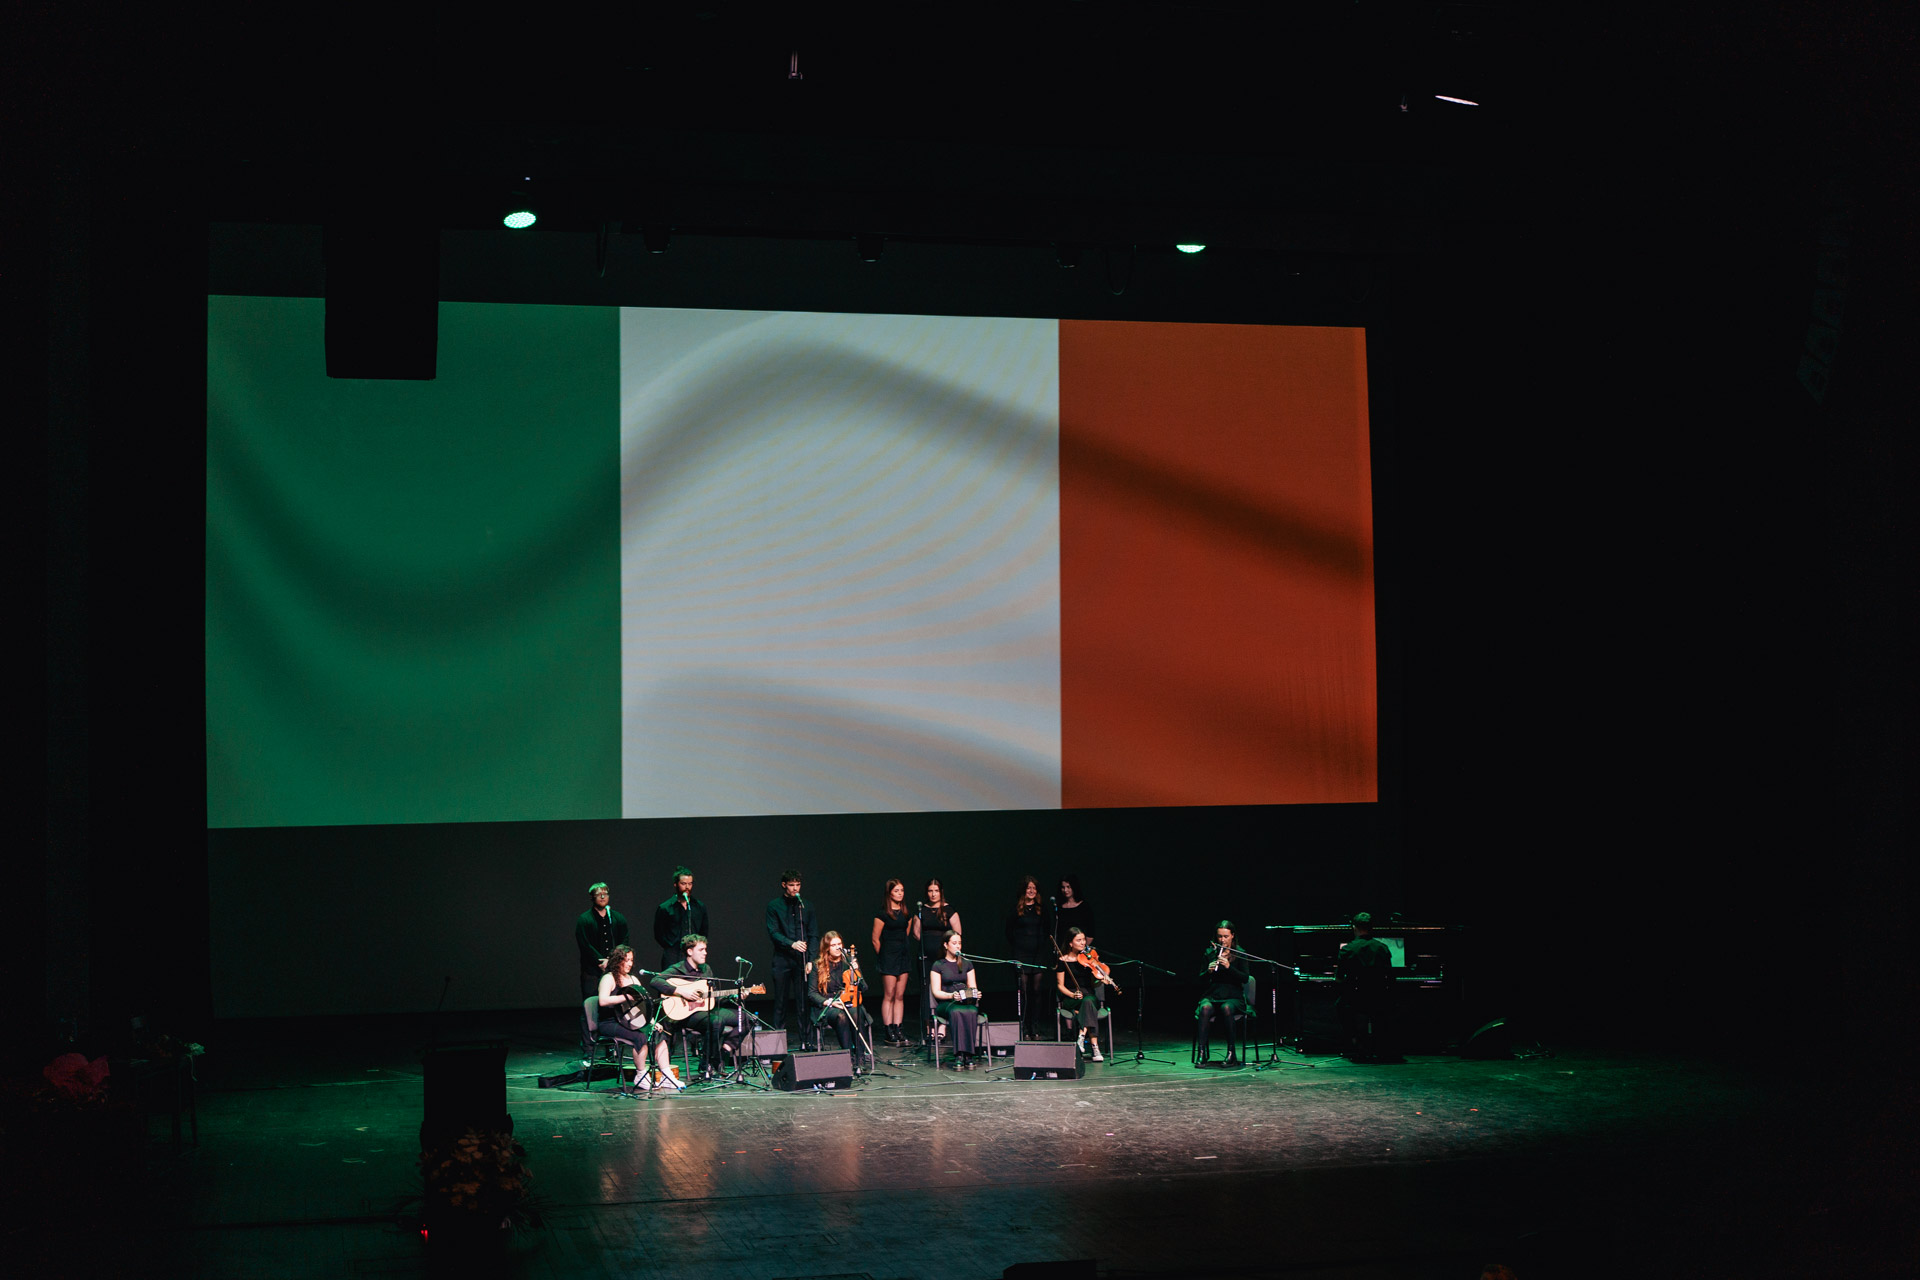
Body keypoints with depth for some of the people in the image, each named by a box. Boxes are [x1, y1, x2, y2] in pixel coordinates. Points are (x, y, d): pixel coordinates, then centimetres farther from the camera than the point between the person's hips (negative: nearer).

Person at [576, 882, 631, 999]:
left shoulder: (619, 918, 14)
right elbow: (586, 946, -4)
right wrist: (601, 962, -12)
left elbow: (624, 943, 9)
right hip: (592, 972, -3)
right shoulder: (584, 920, 3)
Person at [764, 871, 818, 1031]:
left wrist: (811, 959, -2)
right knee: (780, 1002, 0)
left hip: (802, 960, 1)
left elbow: (814, 935, 9)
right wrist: (792, 944, -18)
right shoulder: (774, 906, 5)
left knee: (802, 1001, -2)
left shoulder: (806, 906, 11)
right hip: (782, 959, -1)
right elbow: (773, 933, -3)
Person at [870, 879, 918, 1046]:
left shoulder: (907, 913, 11)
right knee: (889, 995, -5)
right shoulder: (883, 914, -7)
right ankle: (888, 1031, -2)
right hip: (889, 956, -6)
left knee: (900, 996, 6)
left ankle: (898, 1029, 9)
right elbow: (875, 939, -5)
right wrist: (882, 957, -2)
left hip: (904, 956, 6)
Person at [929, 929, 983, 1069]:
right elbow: (936, 992, 1)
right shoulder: (938, 966, 9)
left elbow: (973, 987, 17)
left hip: (967, 1002, 2)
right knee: (956, 1012, -39)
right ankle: (959, 1055, -43)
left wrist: (975, 994, -8)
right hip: (946, 1004, -2)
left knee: (970, 1012, -36)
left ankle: (969, 1054, -38)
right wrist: (951, 996, -17)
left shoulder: (967, 964, 20)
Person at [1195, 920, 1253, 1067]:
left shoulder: (1239, 954, 4)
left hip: (1233, 996, -2)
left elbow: (1245, 978, -6)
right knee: (1205, 1008, -34)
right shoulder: (1210, 953, 10)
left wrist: (1229, 967, -19)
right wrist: (1208, 971, -12)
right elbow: (1200, 979, 9)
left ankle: (1232, 1052, -26)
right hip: (1212, 995, 2)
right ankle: (1202, 1052, -31)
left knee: (1226, 1008, -37)